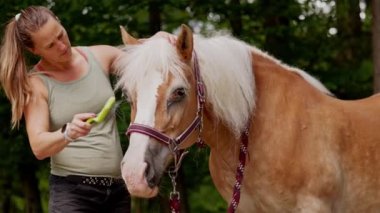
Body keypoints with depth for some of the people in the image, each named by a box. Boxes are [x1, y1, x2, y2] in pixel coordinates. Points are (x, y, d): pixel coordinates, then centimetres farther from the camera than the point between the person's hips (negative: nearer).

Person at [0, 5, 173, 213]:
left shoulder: (100, 56, 5)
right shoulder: (36, 83, -5)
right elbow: (38, 147, -15)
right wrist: (68, 133, -35)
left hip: (118, 187, 4)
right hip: (71, 190, -4)